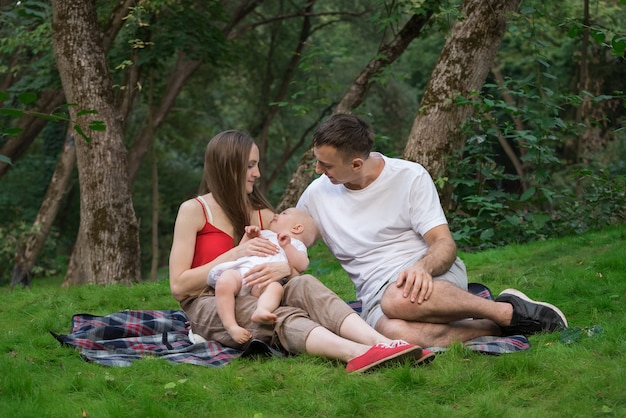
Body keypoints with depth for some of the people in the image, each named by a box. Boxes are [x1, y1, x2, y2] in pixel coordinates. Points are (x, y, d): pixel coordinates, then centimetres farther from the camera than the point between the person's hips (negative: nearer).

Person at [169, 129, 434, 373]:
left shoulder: (262, 214, 17)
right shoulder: (193, 210, 1)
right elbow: (178, 286, -7)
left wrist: (285, 268, -18)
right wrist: (236, 254, -15)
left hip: (255, 299, 4)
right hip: (208, 308, -4)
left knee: (304, 285, -28)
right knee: (279, 317, -35)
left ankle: (379, 343, -53)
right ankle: (357, 353, -64)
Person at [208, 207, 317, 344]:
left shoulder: (296, 245, 33)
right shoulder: (262, 234, 46)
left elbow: (301, 266, 11)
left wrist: (287, 246, 3)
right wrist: (248, 237, 24)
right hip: (240, 271, 3)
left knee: (275, 287, -39)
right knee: (224, 282, -33)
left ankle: (262, 310, -67)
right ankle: (231, 326, -41)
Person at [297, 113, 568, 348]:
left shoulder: (410, 176, -3)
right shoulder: (316, 195, 7)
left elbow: (445, 244, -8)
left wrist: (422, 268, -30)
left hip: (436, 275, -2)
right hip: (376, 294, 2)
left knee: (399, 298, -42)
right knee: (397, 333, -39)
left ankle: (508, 311, -22)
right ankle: (497, 327, -22)